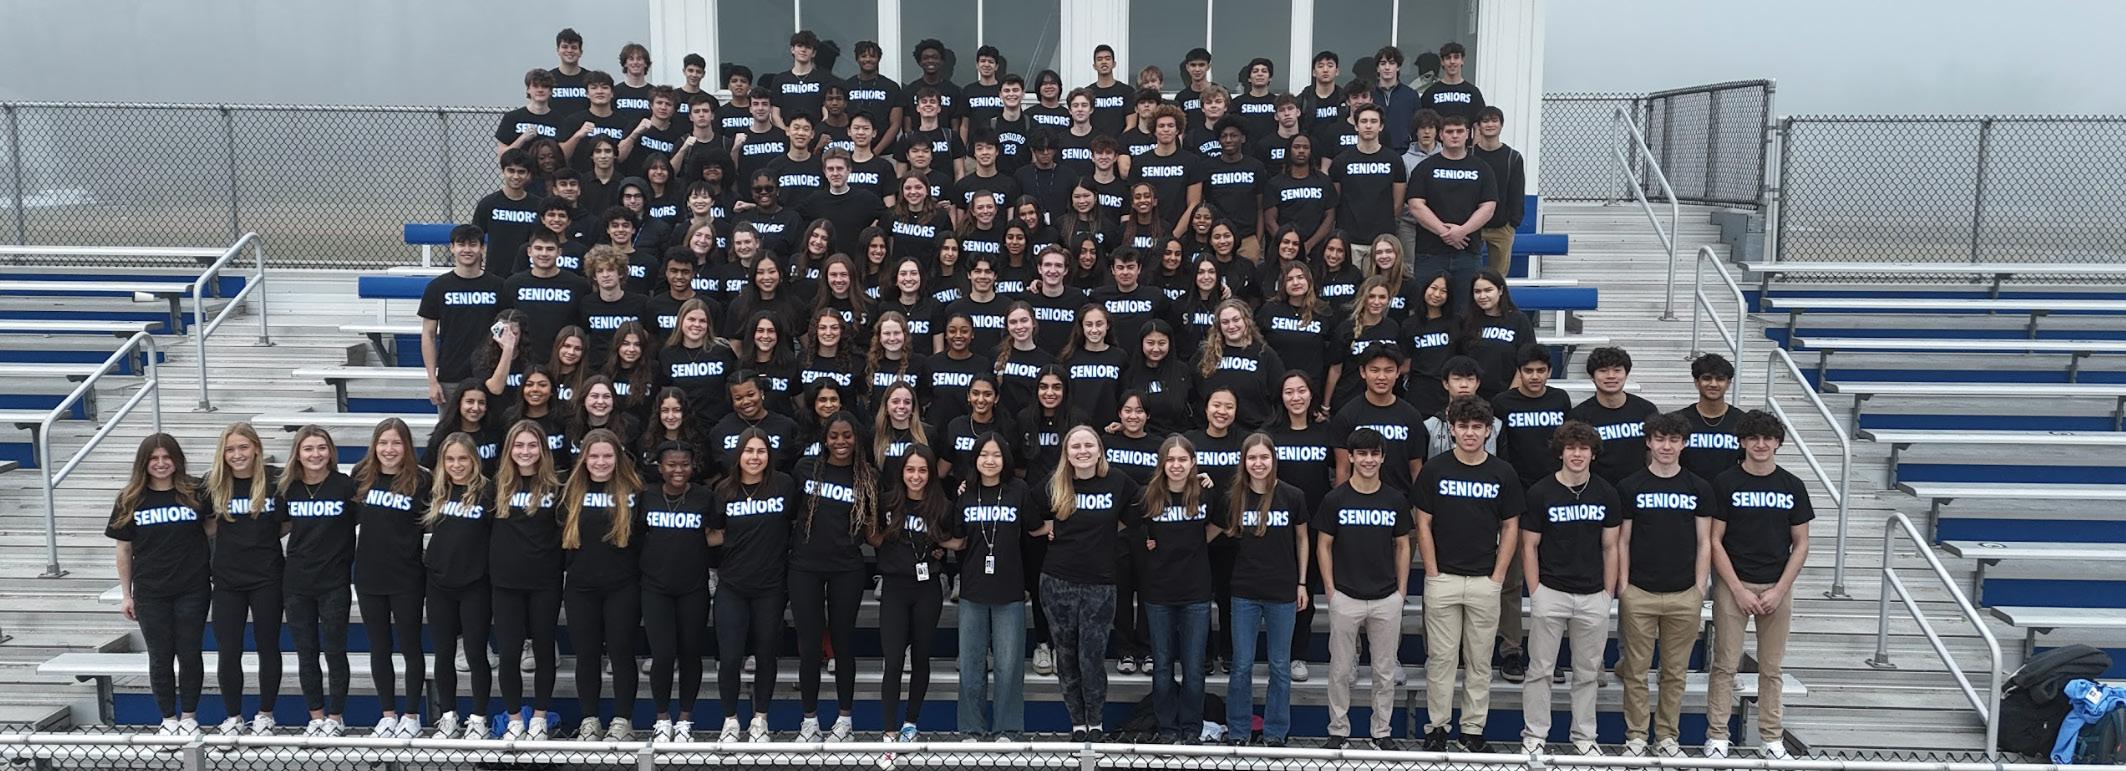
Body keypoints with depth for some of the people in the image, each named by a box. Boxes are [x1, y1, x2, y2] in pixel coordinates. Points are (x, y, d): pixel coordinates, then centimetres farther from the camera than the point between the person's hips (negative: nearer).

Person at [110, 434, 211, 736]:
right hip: (150, 594, 1)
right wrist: (126, 594, 5)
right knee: (160, 657, 9)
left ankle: (189, 716, 21)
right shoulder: (129, 500, 1)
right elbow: (123, 549, 5)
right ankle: (168, 718, 22)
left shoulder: (195, 493, -3)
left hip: (192, 590, -1)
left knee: (189, 654, 6)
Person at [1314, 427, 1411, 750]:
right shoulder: (1335, 499, -3)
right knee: (1341, 671, 6)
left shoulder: (1396, 501, 3)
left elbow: (1403, 546, 9)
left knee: (1385, 672, 9)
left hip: (1387, 599, 2)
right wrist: (1331, 590, -4)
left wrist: (1402, 591, 4)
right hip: (1345, 599, -2)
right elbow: (1323, 546, 1)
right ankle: (1338, 732, 19)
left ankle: (1382, 733, 22)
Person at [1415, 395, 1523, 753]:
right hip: (1442, 579, -1)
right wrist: (1433, 574, -5)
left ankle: (1473, 729, 18)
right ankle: (1437, 726, 14)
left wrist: (1497, 577, -2)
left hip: (1485, 580, 1)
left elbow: (1510, 529, 5)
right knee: (1441, 658, 4)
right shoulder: (1434, 469, -1)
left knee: (1480, 660, 8)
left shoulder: (1503, 473, 2)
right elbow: (1423, 526, 0)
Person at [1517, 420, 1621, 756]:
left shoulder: (1606, 494, 4)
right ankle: (1534, 735, 13)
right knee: (1540, 669, 3)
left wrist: (1609, 594, 5)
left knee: (1587, 672, 11)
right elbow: (1529, 547, -1)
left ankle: (1584, 736, 23)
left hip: (1593, 597, 2)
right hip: (1550, 593, -2)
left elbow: (1610, 547, 8)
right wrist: (1535, 592, -6)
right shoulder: (1540, 492, -4)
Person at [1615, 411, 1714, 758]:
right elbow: (1622, 541, 3)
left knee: (1675, 672, 8)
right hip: (1639, 594, -1)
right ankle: (1636, 735, 15)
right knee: (1636, 671, 4)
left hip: (1683, 596, 1)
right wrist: (1623, 586, -3)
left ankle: (1667, 736, 20)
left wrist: (1700, 587, 0)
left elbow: (1704, 542, 7)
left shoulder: (1699, 489, 6)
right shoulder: (1630, 487, 1)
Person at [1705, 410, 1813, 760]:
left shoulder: (1792, 486, 3)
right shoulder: (1725, 483, -4)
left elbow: (1801, 544, 5)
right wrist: (1738, 590, -10)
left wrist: (1779, 590, -5)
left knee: (1771, 668, 10)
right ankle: (1717, 735, 9)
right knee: (1725, 665, 1)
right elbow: (1715, 541, -4)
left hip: (1777, 588, 2)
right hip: (1733, 586, -2)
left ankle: (1772, 737, 19)